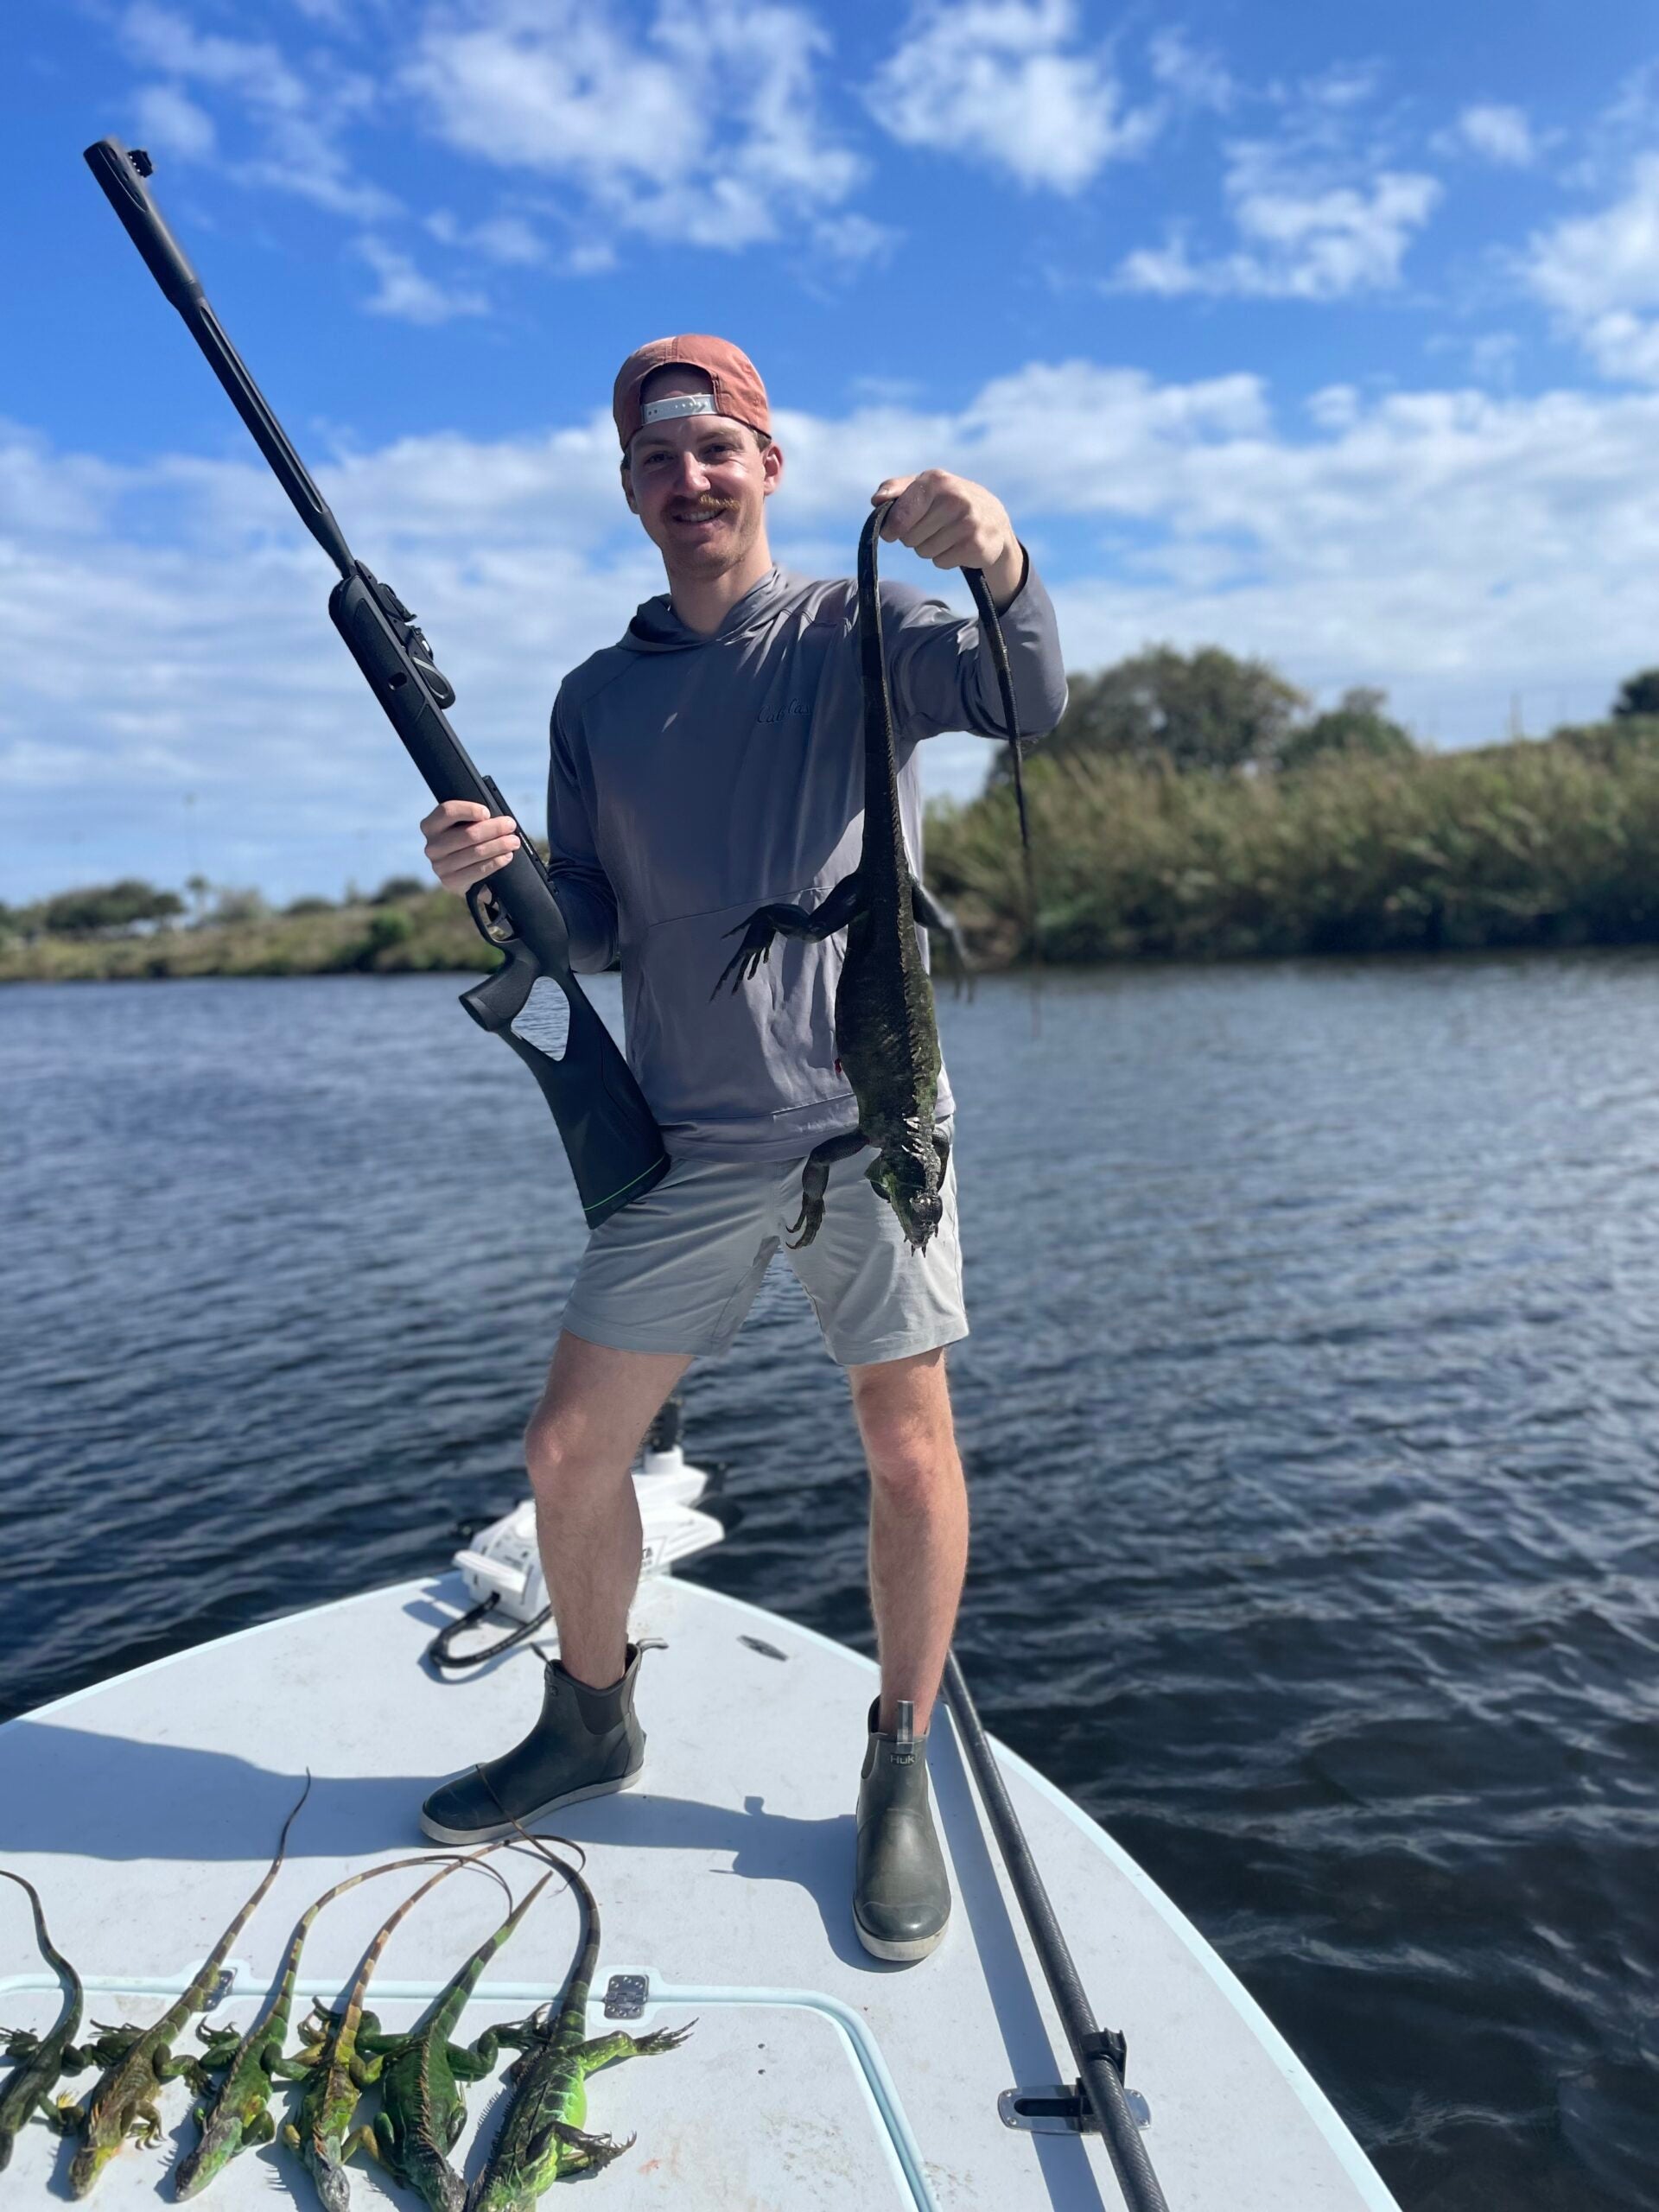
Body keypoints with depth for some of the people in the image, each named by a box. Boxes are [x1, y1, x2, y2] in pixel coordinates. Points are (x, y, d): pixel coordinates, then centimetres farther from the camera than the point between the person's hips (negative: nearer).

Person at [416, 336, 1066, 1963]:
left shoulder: (858, 631, 3)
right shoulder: (596, 699, 13)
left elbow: (1027, 703, -15)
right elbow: (598, 932, 11)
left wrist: (1001, 567, -35)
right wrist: (507, 879, -9)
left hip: (866, 1114, -3)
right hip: (689, 1142, 4)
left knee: (909, 1448, 0)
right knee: (569, 1452, 5)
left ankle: (900, 1778, 23)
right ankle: (590, 1727, 32)